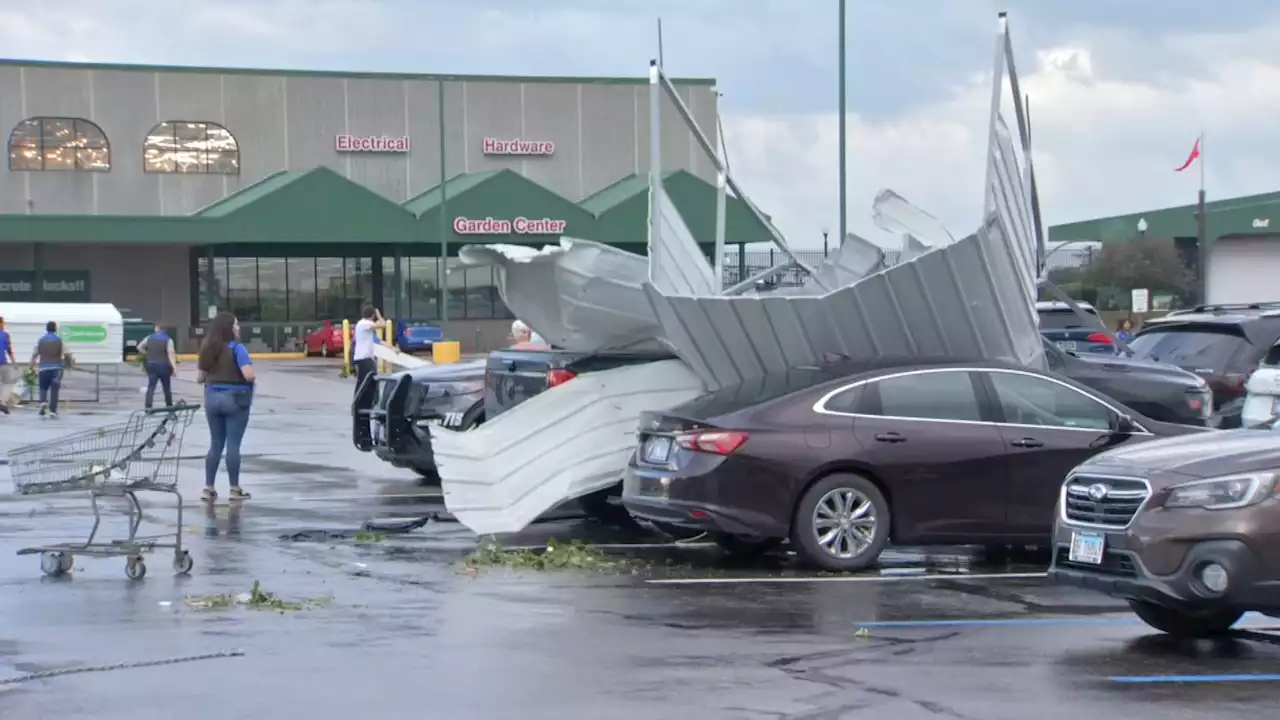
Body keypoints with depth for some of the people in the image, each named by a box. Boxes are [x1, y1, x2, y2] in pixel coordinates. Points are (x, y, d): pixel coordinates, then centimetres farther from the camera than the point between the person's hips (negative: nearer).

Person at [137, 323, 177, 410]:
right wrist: (174, 367, -20)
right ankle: (169, 405, 22)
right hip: (164, 366, -2)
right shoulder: (168, 340, -6)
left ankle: (148, 406, -14)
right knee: (167, 388, 12)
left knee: (151, 387, -2)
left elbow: (139, 347, 9)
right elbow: (171, 354, -16)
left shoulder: (149, 338, 4)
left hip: (151, 365, 2)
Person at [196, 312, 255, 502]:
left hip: (212, 398, 6)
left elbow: (200, 378, 10)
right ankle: (235, 489, 5)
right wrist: (254, 378, -1)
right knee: (233, 445, 0)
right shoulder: (236, 348, -13)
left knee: (215, 444, 12)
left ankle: (208, 488, 11)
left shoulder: (207, 349, 6)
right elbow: (249, 375, -23)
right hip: (235, 399, -6)